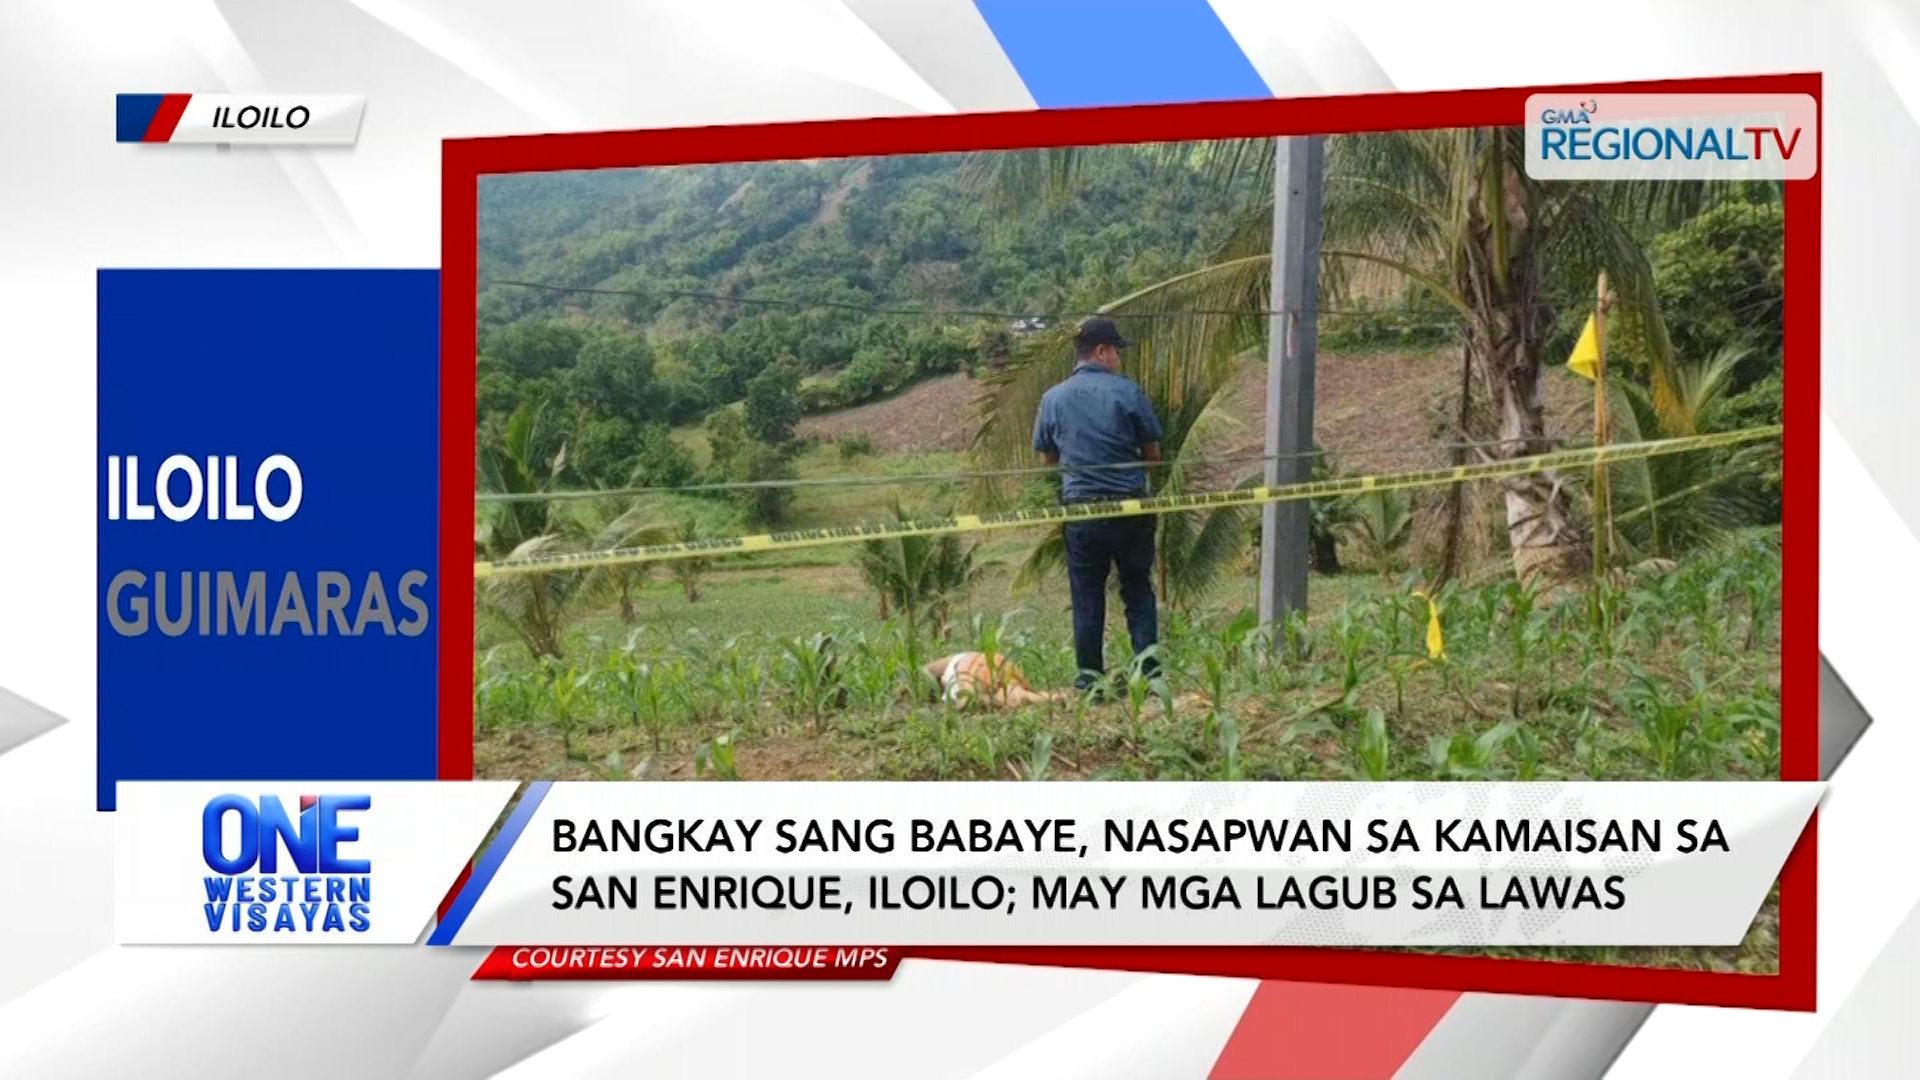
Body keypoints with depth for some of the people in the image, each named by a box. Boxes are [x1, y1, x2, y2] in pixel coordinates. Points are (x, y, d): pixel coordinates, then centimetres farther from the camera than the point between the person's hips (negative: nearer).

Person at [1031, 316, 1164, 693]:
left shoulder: (1053, 398, 3)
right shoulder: (1126, 391, -6)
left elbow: (1047, 457, 12)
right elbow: (1153, 452, 0)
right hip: (1130, 505, -1)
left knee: (1086, 596, 10)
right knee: (1138, 592, 10)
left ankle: (1089, 676, 13)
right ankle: (1148, 673, 9)